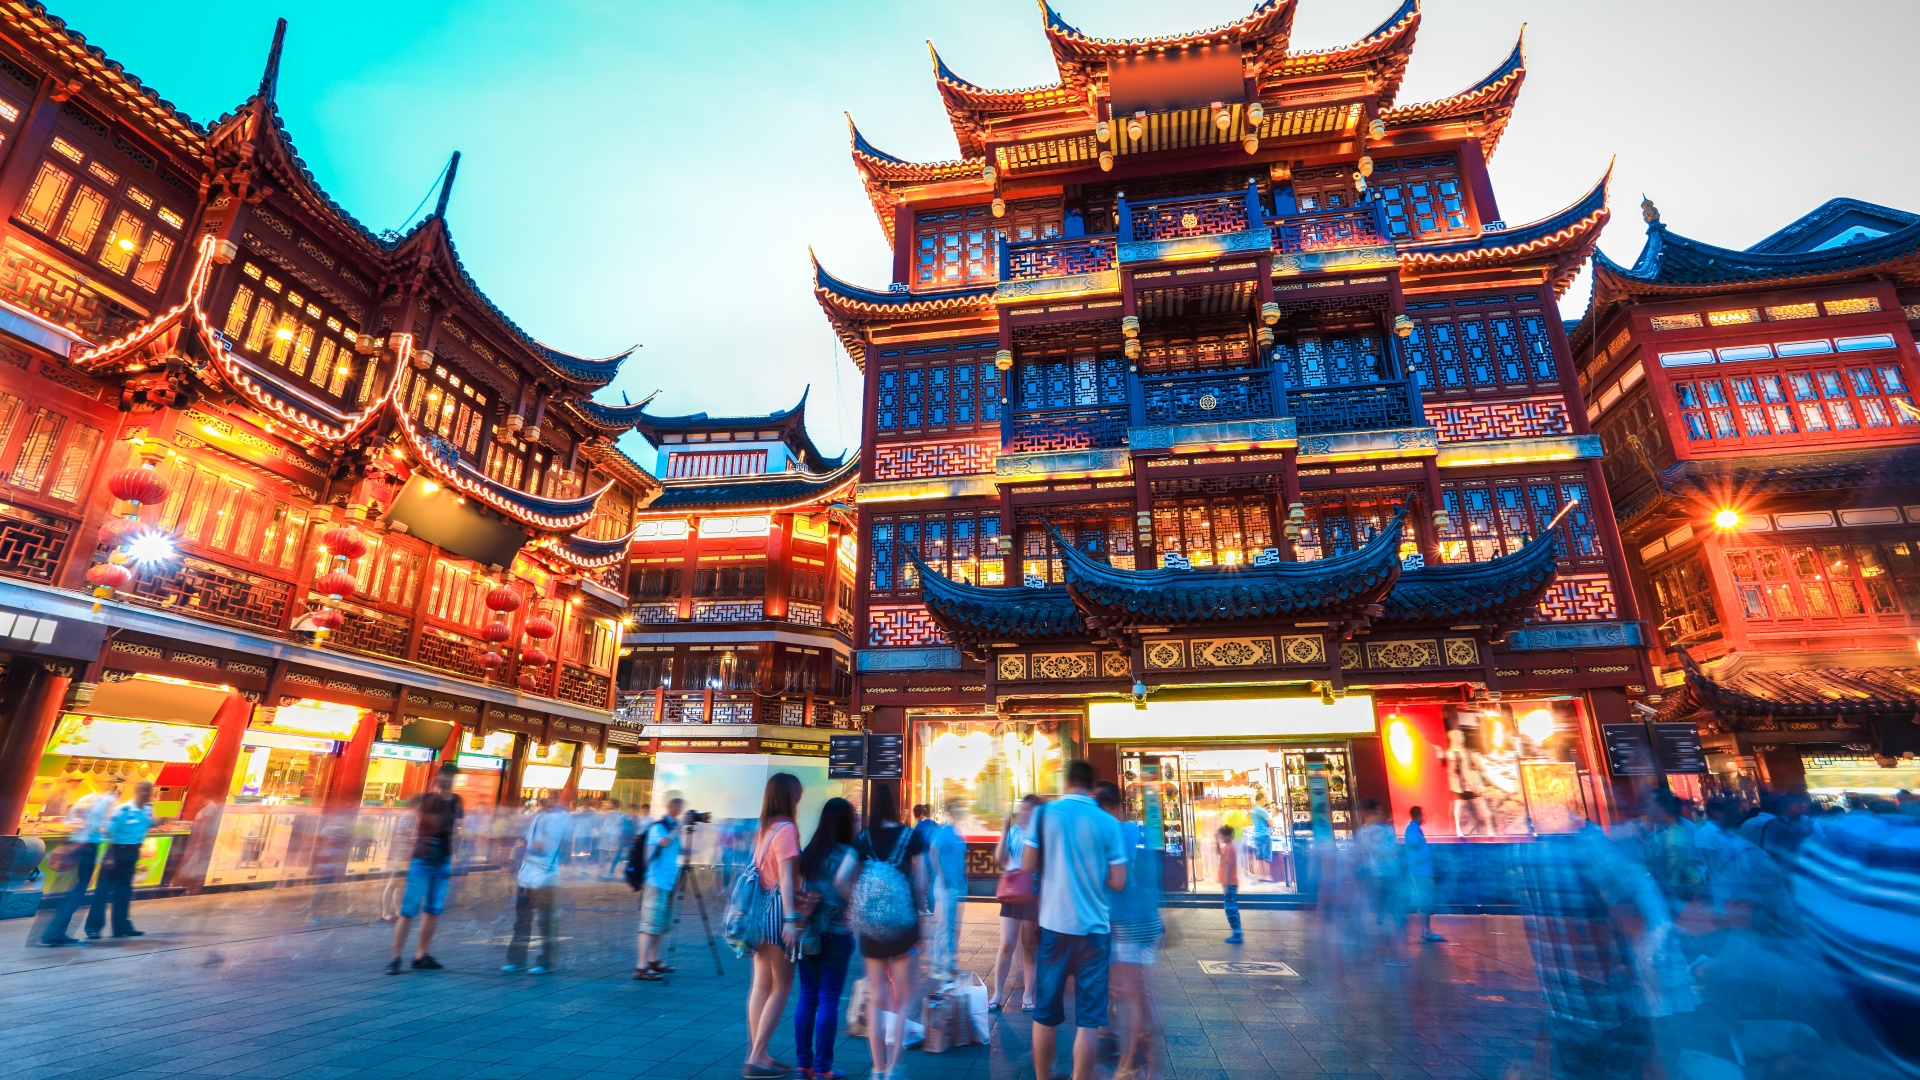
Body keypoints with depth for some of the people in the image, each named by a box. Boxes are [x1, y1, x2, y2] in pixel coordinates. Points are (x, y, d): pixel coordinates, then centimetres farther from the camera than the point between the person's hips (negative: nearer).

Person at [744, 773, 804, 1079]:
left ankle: (758, 1054, 17)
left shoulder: (763, 829, 10)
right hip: (777, 914, -8)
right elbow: (786, 878, -19)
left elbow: (763, 873, 12)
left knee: (761, 985, 11)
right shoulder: (786, 828, -14)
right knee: (781, 986, 2)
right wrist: (790, 919, -21)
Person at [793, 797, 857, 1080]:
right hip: (836, 935, -5)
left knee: (807, 997, 13)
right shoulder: (847, 854, -12)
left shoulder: (809, 851, 3)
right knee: (829, 1001, 4)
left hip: (808, 934, 5)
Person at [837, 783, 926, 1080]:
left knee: (876, 999, 14)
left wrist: (857, 903, 7)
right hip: (902, 923, -3)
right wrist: (919, 905, 10)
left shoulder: (862, 839, 1)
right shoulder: (911, 837, -6)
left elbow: (842, 878, -7)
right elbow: (920, 883, -7)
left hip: (870, 927, 3)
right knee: (903, 999, 10)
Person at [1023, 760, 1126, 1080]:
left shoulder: (1043, 813, -4)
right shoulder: (1108, 822, -6)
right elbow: (1118, 882, -3)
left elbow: (1029, 865, -1)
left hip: (1053, 925, 1)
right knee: (1089, 1017, 7)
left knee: (1045, 1013, 14)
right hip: (1093, 928, -1)